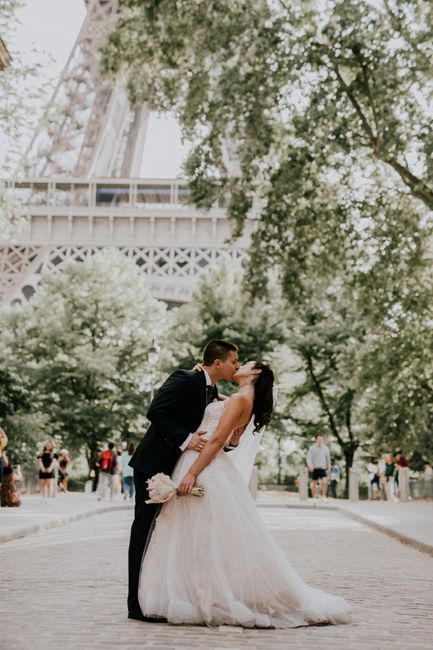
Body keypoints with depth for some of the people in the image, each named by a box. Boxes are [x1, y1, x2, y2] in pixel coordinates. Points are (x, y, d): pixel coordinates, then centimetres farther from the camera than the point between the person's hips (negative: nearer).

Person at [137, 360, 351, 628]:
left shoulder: (240, 398, -10)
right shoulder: (242, 401, 18)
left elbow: (217, 440, -18)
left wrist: (192, 473, -22)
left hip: (207, 471, -10)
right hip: (207, 469, 10)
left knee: (207, 539, -6)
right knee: (200, 539, 10)